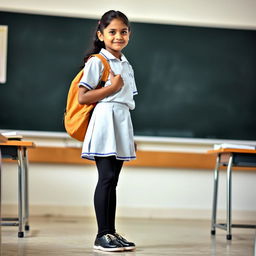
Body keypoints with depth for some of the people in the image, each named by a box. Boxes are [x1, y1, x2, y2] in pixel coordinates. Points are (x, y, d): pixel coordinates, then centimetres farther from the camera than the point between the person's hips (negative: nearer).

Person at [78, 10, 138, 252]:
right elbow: (82, 98, -12)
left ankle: (112, 232, 12)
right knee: (107, 178, -10)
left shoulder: (126, 65, 19)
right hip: (105, 120, -7)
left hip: (122, 123, 7)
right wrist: (111, 88, -15)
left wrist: (131, 136, 15)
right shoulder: (97, 61, -4)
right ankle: (102, 235, -5)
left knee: (112, 180, 9)